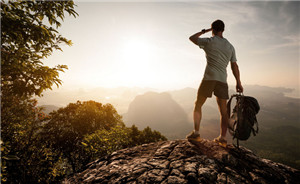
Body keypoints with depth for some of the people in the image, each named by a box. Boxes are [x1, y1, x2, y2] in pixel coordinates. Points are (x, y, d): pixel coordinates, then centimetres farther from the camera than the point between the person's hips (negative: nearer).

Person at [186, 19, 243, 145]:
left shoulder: (209, 42, 2)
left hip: (209, 78, -4)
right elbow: (234, 66, 14)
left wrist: (203, 31, 26)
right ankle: (222, 137, 10)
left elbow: (192, 38, 16)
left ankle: (196, 132, 0)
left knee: (198, 105, 7)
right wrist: (238, 83, 16)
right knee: (223, 110, 10)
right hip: (223, 80, 5)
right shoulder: (230, 46, 16)